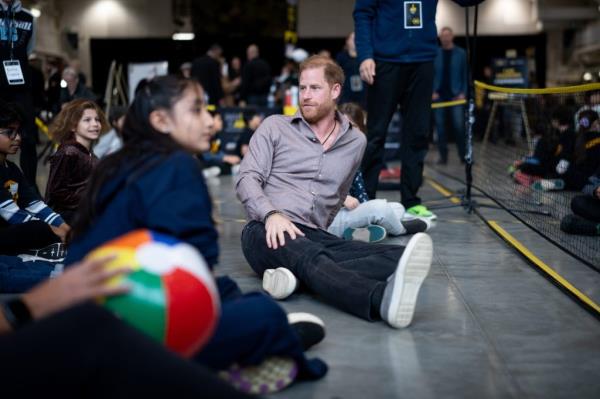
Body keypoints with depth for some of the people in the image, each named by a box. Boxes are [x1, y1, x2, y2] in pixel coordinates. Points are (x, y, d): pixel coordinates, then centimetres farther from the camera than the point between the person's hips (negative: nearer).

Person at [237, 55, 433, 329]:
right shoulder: (275, 127, 10)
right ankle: (382, 299, -71)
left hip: (313, 236, 4)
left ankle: (299, 277, -54)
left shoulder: (355, 141, 18)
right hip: (266, 232, -3)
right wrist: (271, 214, -19)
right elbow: (247, 179, 0)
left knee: (394, 255, -27)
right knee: (311, 257, -41)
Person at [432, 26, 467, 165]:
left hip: (456, 95, -2)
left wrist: (463, 92, -7)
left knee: (459, 126, -7)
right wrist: (432, 91, -4)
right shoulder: (435, 54, 7)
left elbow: (466, 74, 3)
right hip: (439, 95, 2)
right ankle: (443, 156, 8)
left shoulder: (461, 53, 4)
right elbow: (430, 75, 8)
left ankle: (463, 156, 0)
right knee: (440, 126, 2)